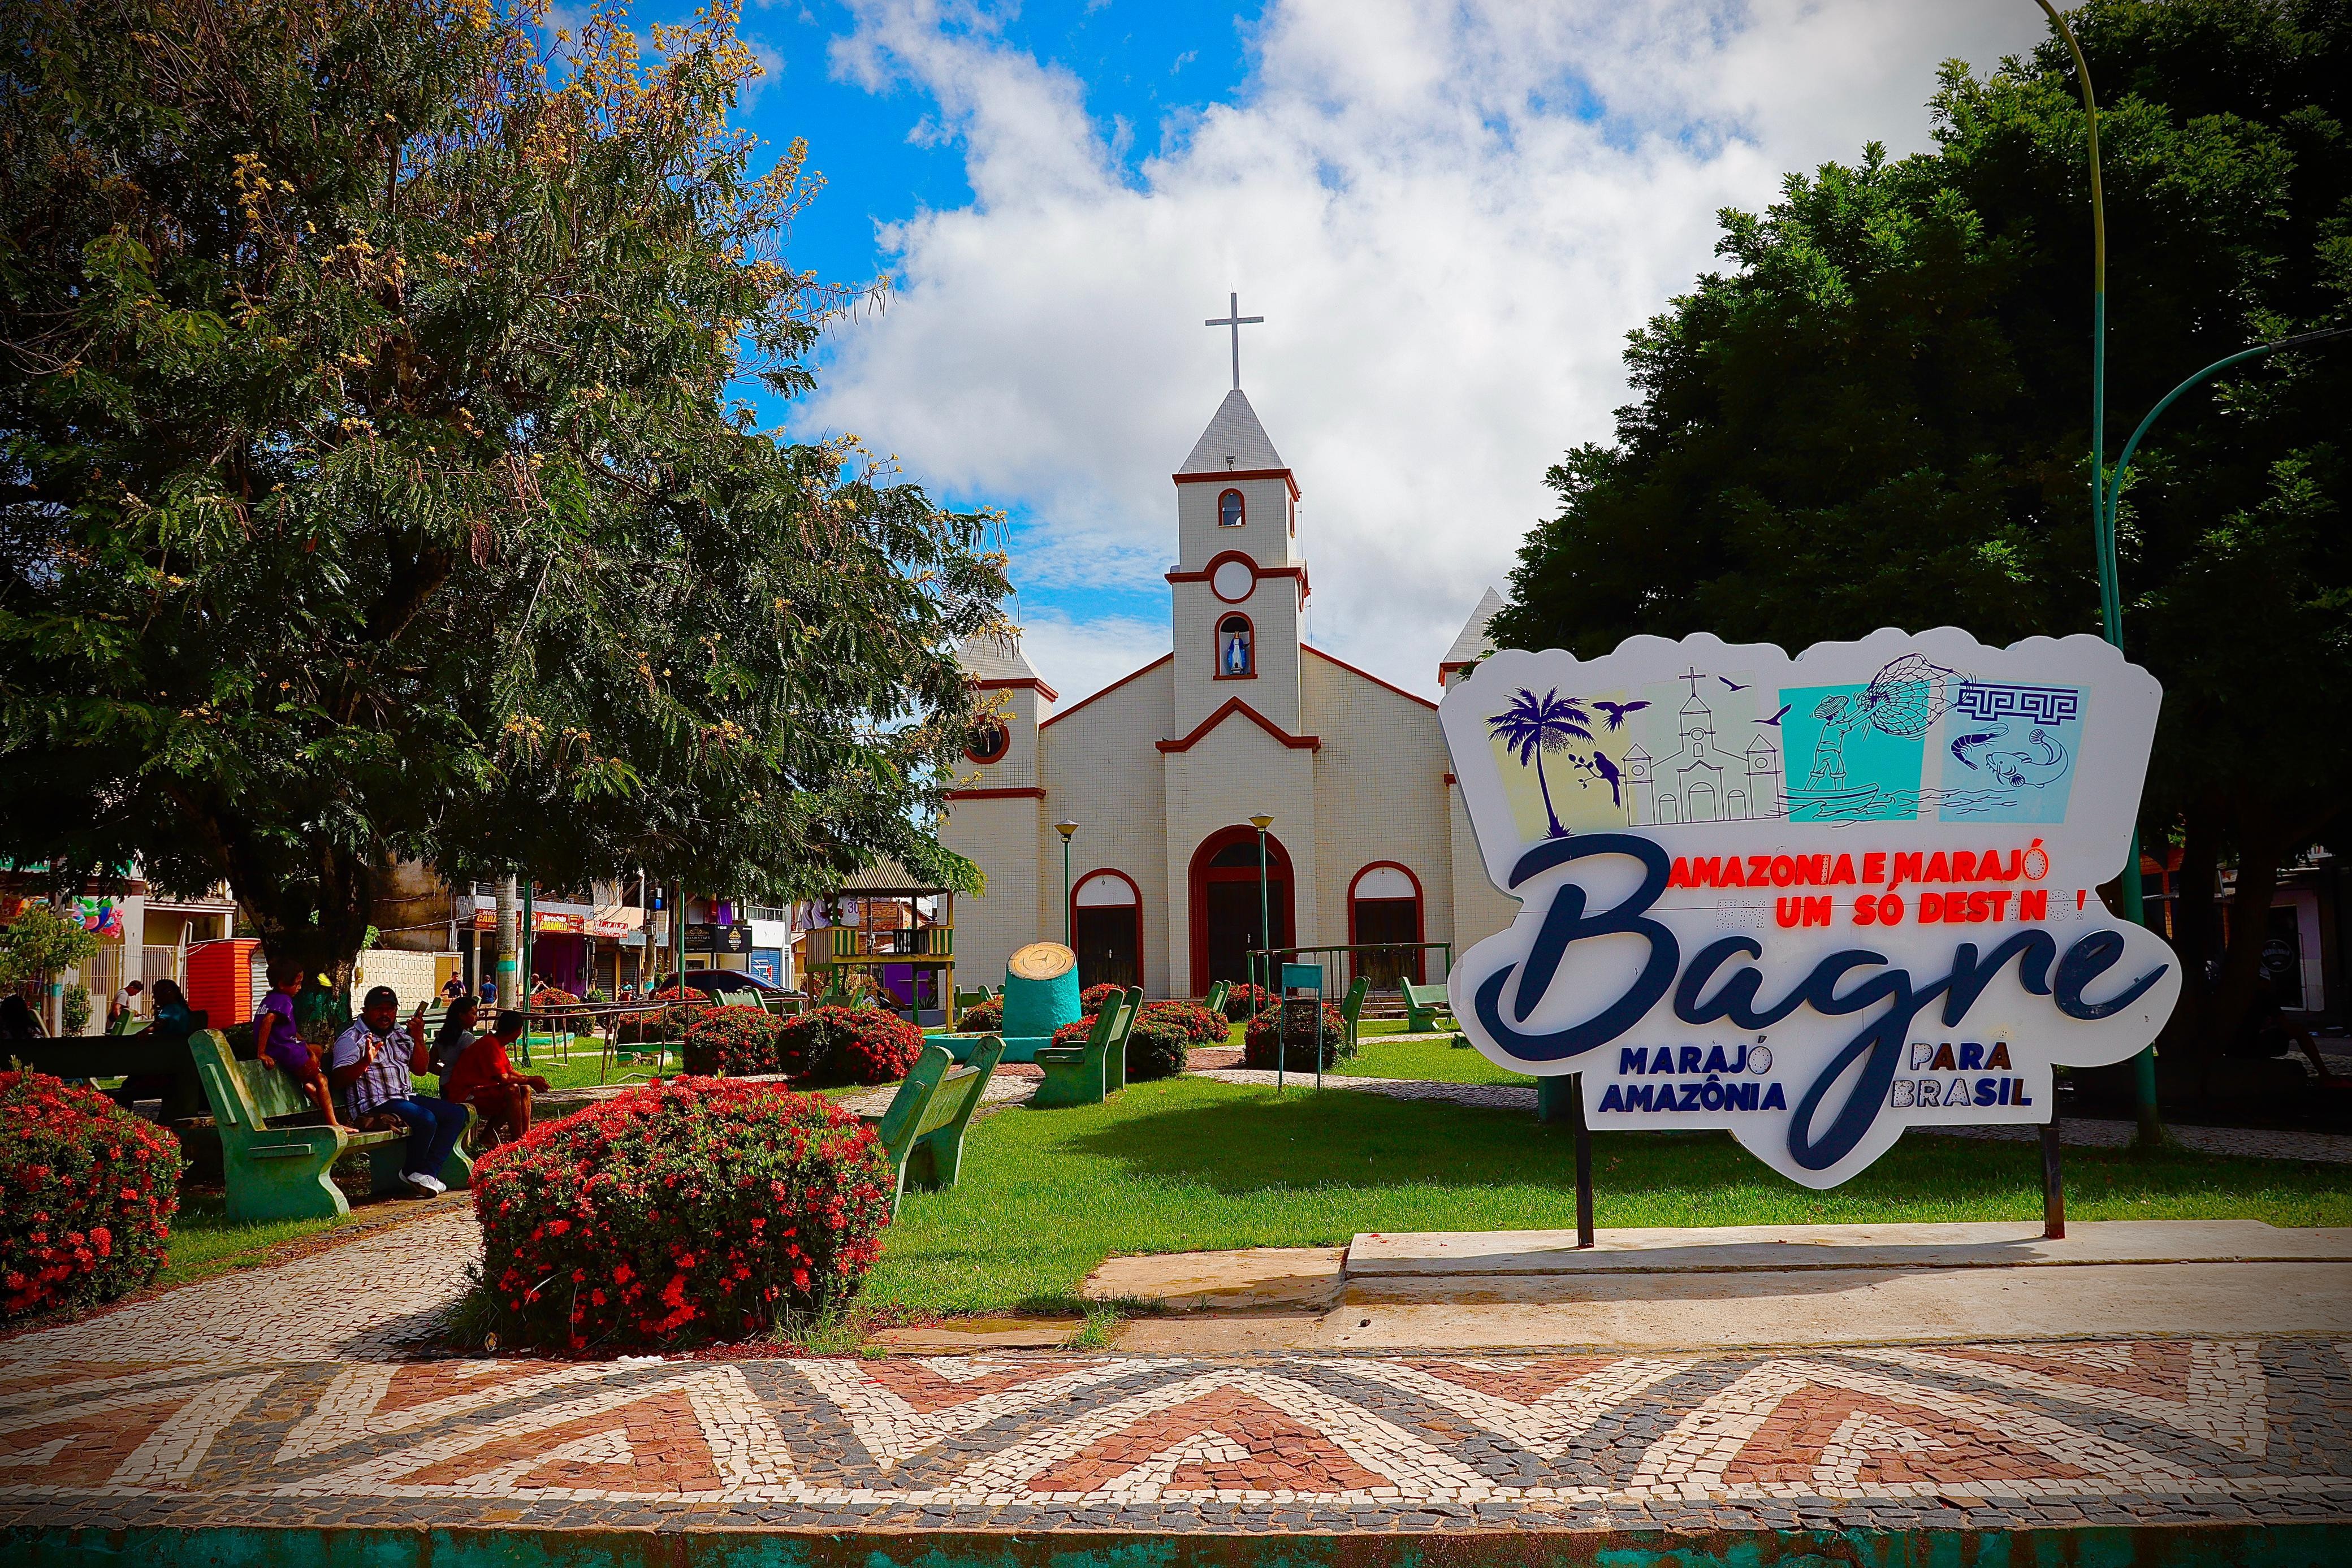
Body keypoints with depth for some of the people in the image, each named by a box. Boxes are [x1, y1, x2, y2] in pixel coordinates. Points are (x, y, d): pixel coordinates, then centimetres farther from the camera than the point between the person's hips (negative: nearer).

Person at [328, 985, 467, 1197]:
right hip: (376, 1104, -9)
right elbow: (339, 1080, -14)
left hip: (406, 1097, 9)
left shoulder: (399, 1034, 20)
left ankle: (427, 1172, -11)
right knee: (426, 1119, -31)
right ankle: (411, 1172, -5)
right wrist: (366, 1061, -29)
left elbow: (420, 1068, 19)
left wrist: (418, 1037, 7)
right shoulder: (352, 1038, -3)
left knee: (457, 1113, -3)